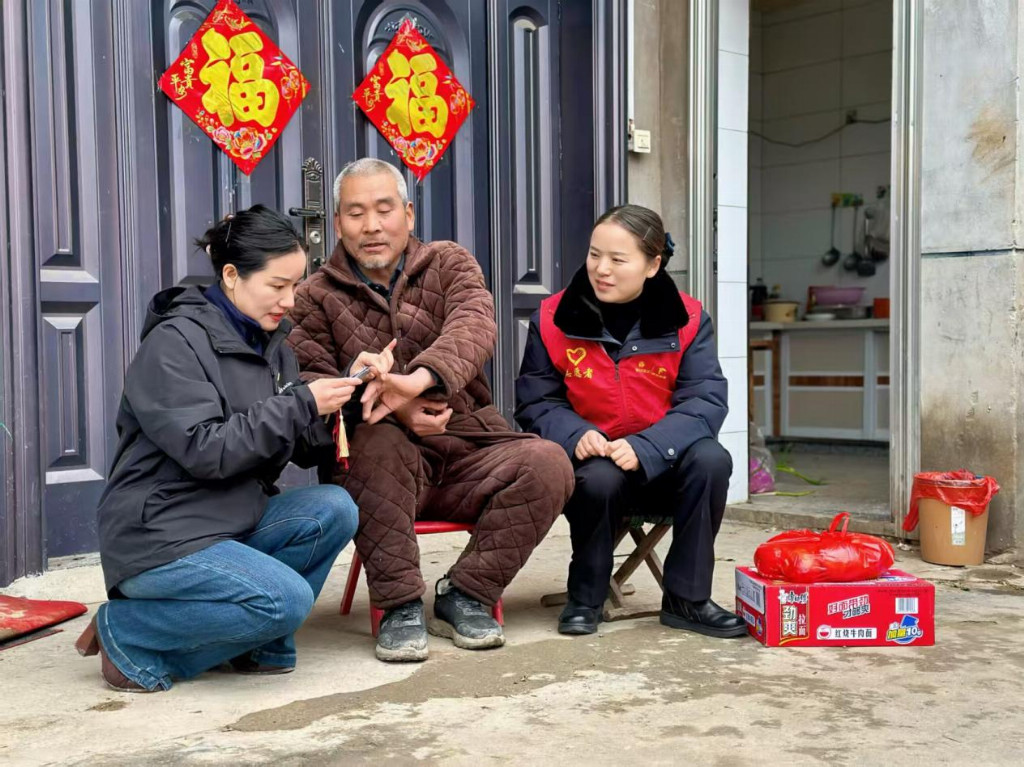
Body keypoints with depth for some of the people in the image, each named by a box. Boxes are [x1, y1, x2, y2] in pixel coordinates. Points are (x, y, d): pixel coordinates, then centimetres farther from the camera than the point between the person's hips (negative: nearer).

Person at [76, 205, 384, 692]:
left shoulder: (271, 345, 10)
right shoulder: (174, 342, -13)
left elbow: (308, 449, 7)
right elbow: (206, 450, -23)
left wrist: (347, 397, -11)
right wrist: (301, 404, -23)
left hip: (233, 522, 8)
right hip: (156, 537, -8)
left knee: (334, 510, -14)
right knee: (286, 598, -25)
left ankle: (260, 645, -1)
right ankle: (126, 630, -5)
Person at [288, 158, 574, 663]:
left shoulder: (449, 264, 8)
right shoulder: (315, 298, 7)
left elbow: (475, 325, -15)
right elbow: (311, 387, -5)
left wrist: (419, 379, -37)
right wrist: (393, 409, -24)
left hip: (469, 451, 2)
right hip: (382, 468, -1)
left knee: (547, 463, -24)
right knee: (378, 443, -35)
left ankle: (462, 596, -8)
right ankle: (400, 607, -21)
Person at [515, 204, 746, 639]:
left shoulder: (687, 320, -6)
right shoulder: (554, 319, -5)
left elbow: (705, 400, -13)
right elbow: (535, 403, -2)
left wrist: (644, 449, -28)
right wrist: (575, 435, -24)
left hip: (662, 467, 1)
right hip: (591, 464, -1)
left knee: (710, 459, -30)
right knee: (599, 479, -35)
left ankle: (686, 599, -10)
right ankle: (585, 598, -5)